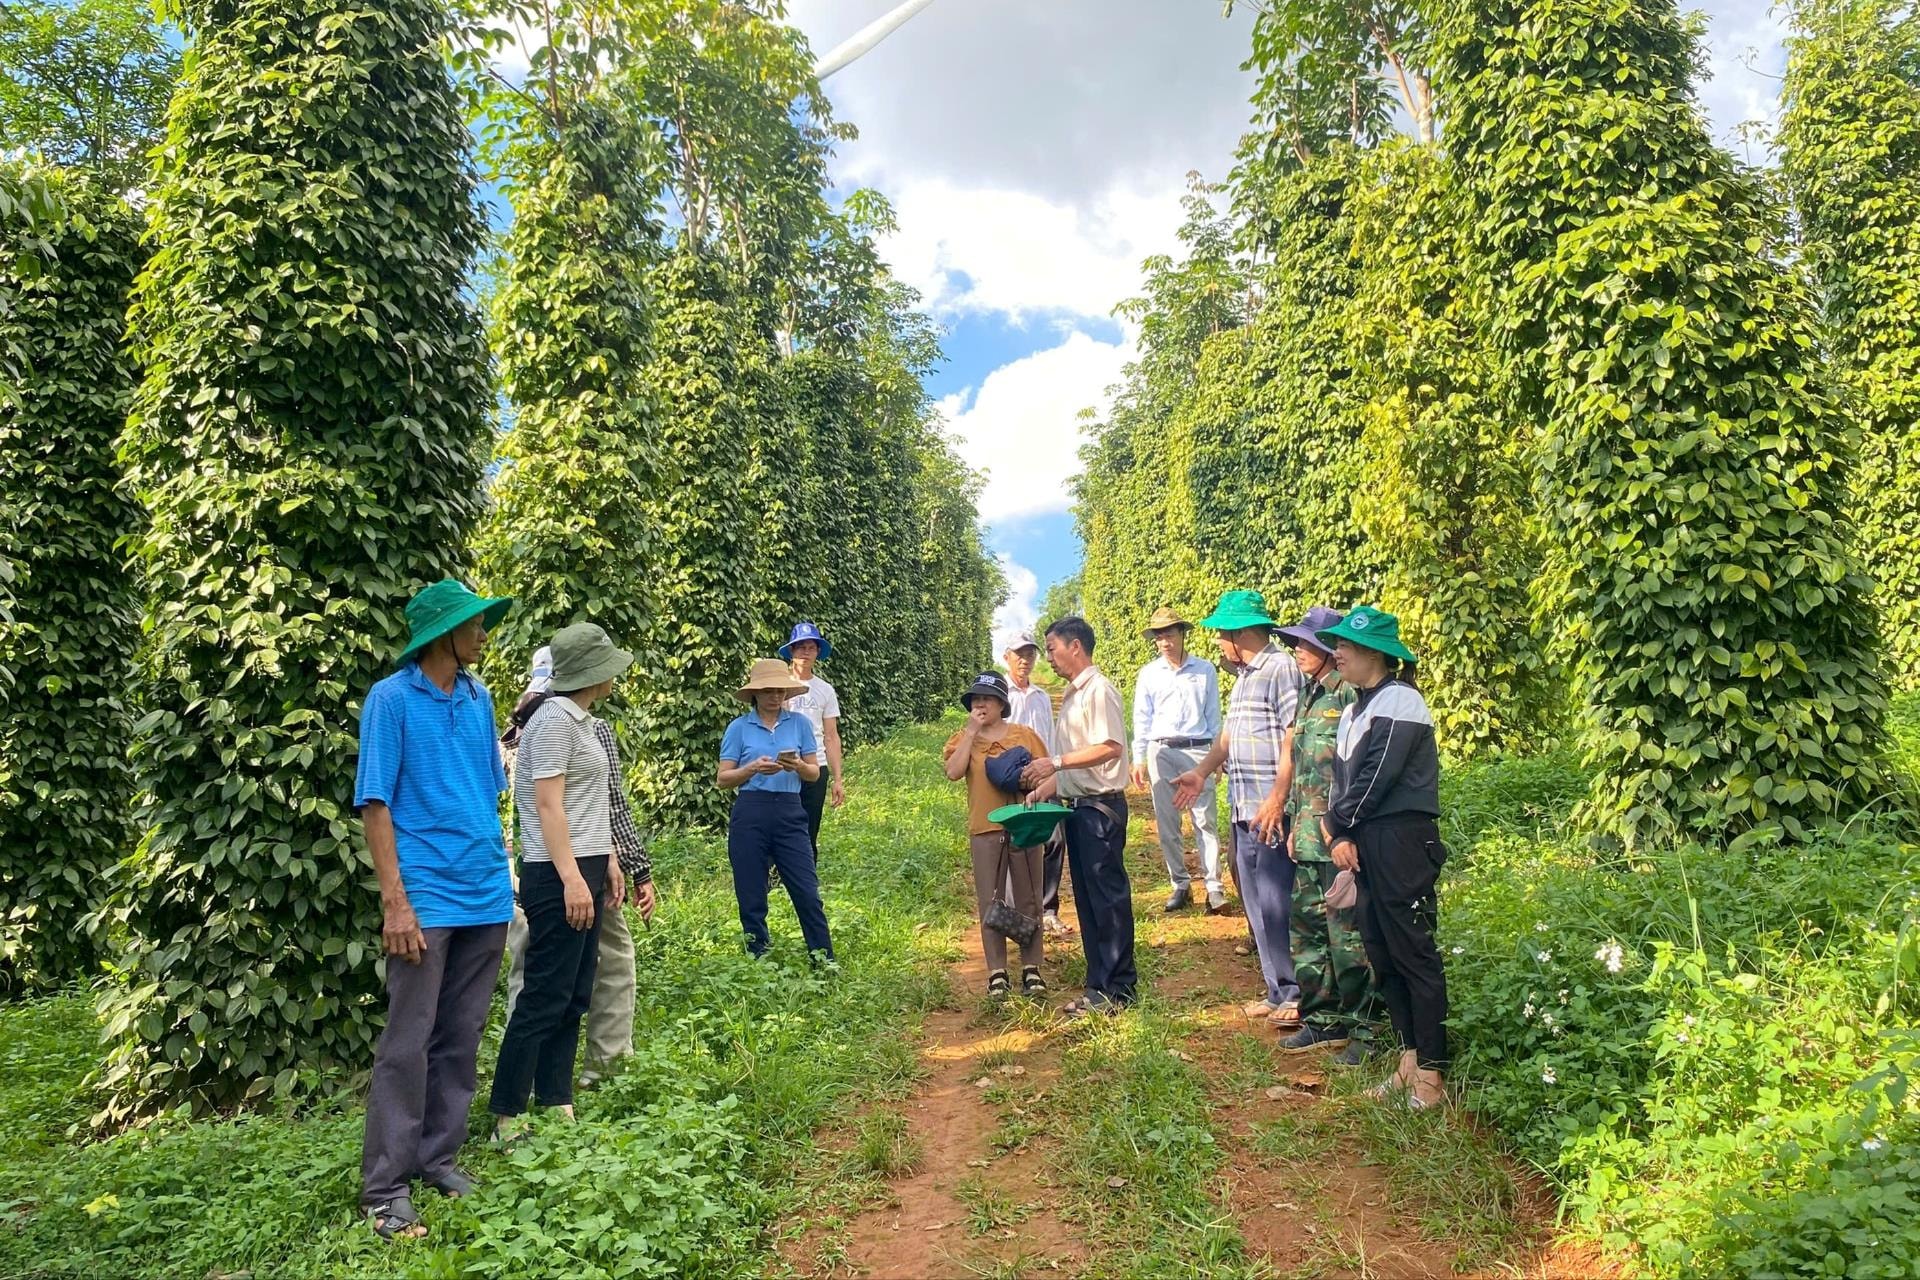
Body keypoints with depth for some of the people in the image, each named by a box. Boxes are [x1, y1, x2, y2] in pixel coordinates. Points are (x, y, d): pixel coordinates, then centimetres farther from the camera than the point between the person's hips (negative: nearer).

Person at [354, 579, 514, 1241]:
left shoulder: (478, 699, 9)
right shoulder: (391, 698, -6)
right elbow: (375, 804, -9)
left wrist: (504, 867, 13)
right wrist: (395, 901, -15)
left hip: (486, 896, 6)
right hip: (427, 897, -6)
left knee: (462, 1036, 12)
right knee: (408, 1043, -1)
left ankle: (439, 1155, 25)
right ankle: (386, 1187, 10)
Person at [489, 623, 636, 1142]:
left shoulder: (582, 720, 14)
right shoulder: (555, 720, -14)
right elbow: (548, 806, -19)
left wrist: (608, 861, 18)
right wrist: (572, 878, -22)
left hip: (583, 869, 10)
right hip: (559, 876, -10)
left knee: (574, 997, 13)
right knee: (545, 998, -3)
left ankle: (555, 1103, 23)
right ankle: (506, 1117, 7)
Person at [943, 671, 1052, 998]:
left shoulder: (1024, 734, 5)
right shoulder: (963, 739, 5)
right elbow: (954, 772, -13)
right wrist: (972, 732, -11)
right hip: (985, 830, 0)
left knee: (1028, 898, 6)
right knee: (991, 902, 3)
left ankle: (1031, 969, 15)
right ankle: (996, 972, 11)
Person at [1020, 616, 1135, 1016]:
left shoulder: (1099, 690, -13)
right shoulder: (1072, 695, 16)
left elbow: (1110, 747, -23)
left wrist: (1056, 762, -23)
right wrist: (1045, 788, 12)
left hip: (1101, 806, -10)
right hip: (1078, 805, 10)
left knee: (1108, 897, -3)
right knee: (1087, 899, 13)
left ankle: (1117, 990, 6)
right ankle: (1099, 986, 22)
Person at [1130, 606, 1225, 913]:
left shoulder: (1205, 670, 3)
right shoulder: (1149, 674, 6)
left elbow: (1214, 715, 7)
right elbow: (1141, 719, 9)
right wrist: (1138, 759, 5)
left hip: (1197, 751, -2)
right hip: (1161, 752, 2)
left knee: (1204, 821, -4)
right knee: (1166, 824, 5)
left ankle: (1214, 887, -1)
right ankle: (1181, 885, 16)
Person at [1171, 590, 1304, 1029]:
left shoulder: (1281, 668, -12)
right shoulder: (1243, 676, 17)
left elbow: (1294, 740, -19)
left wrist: (1276, 799, -22)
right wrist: (1201, 771, 17)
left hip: (1271, 811, -10)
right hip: (1243, 809, 10)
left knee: (1276, 903, -4)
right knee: (1256, 903, 13)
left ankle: (1297, 993, 8)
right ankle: (1277, 990, 23)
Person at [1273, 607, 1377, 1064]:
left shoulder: (1350, 693, -12)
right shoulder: (1309, 696, 15)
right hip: (1309, 833, 9)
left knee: (1347, 934, -1)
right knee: (1306, 927, 14)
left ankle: (1360, 1029, 13)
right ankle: (1321, 1020, 26)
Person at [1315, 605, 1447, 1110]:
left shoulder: (1399, 702, -11)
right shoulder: (1355, 709, 16)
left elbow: (1377, 777, -16)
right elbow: (1342, 779, 13)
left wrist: (1340, 823, -3)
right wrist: (1340, 836, -1)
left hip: (1402, 841, -9)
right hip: (1364, 844, 9)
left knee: (1414, 953, -2)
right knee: (1381, 951, 13)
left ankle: (1432, 1070, 8)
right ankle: (1411, 1055, 24)